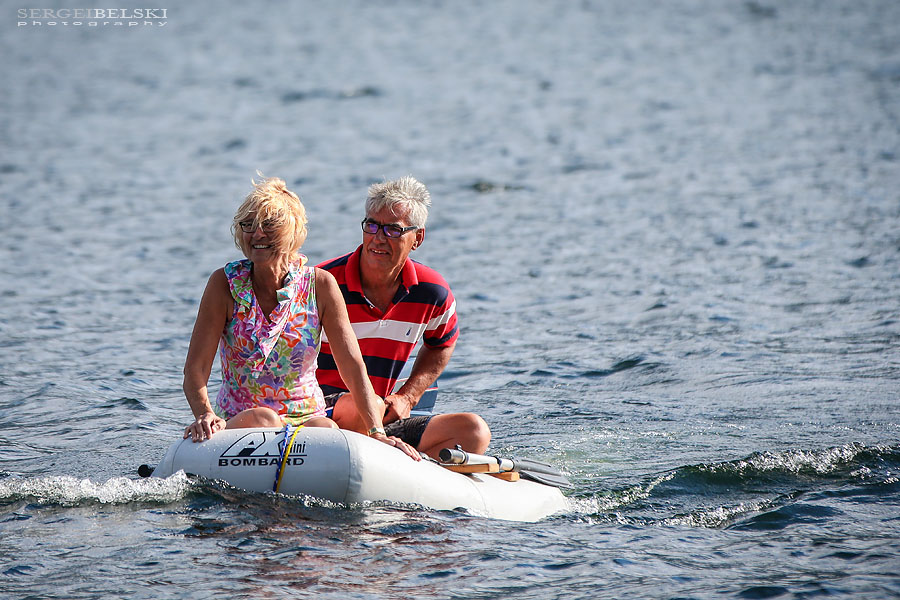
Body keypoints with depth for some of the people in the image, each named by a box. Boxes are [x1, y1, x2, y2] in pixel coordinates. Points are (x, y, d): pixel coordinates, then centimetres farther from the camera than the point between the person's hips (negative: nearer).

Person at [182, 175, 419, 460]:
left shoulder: (320, 285, -1)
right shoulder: (225, 284, -4)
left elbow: (353, 367, -5)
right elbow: (195, 369, -9)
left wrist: (376, 432, -20)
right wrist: (205, 414, -31)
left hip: (307, 418, 1)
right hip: (237, 424, 0)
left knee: (326, 429, -33)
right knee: (262, 419, -35)